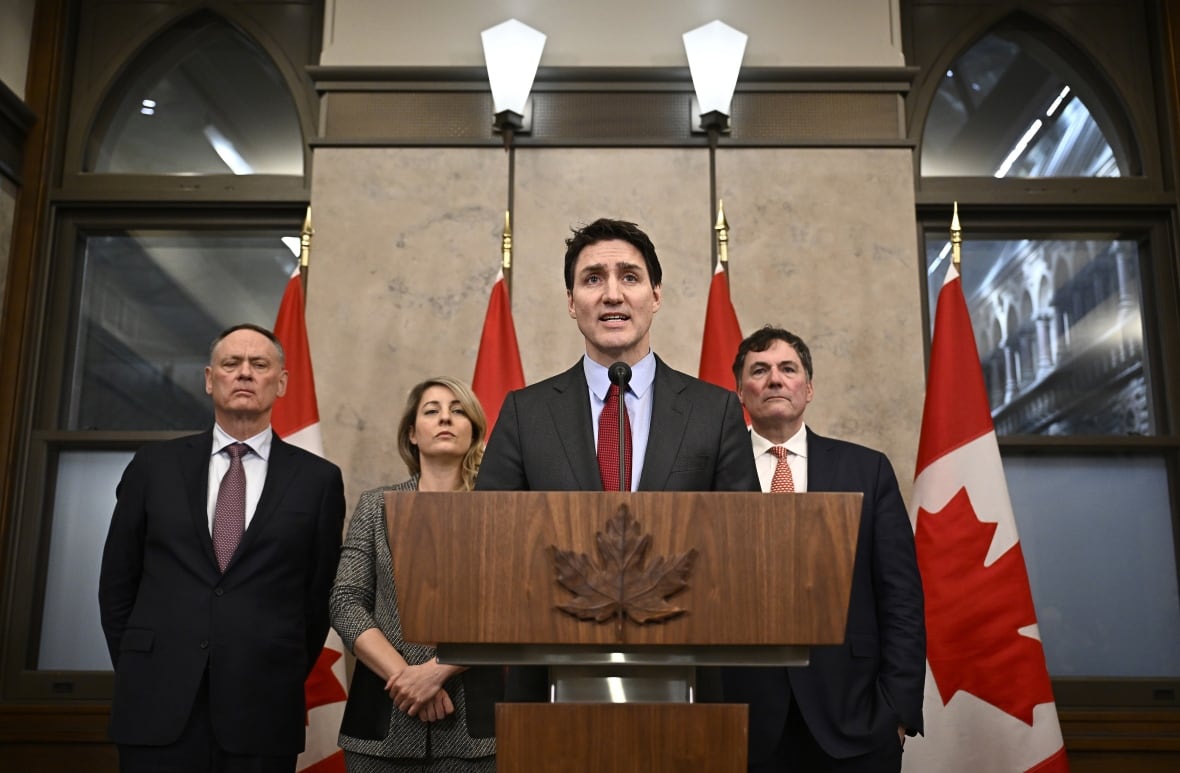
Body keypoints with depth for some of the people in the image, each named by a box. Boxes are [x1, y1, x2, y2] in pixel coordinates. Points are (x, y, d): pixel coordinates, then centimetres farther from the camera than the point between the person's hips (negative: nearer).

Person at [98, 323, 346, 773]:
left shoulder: (318, 479, 2)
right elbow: (116, 583, 11)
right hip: (158, 707, 1)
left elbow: (321, 596, 6)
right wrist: (137, 674, 8)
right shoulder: (154, 466, 6)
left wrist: (282, 683, 5)